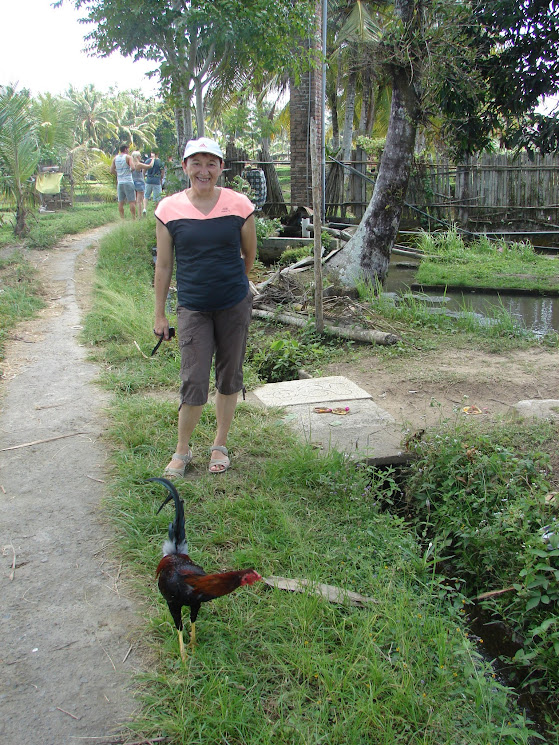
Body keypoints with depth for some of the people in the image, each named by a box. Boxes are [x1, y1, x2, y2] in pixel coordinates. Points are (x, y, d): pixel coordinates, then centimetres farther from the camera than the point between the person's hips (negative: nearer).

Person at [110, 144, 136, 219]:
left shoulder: (115, 158, 9)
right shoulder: (128, 157, -5)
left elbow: (112, 171, 7)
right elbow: (133, 168, -18)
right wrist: (130, 170, 3)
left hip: (120, 182, 5)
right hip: (128, 182, -5)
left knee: (121, 202, 7)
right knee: (132, 201, -2)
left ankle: (122, 219, 7)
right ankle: (133, 218, -5)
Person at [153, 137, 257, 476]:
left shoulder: (239, 206, -4)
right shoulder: (169, 209, -4)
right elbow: (163, 265, 3)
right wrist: (160, 314, 6)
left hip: (235, 307, 1)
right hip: (193, 308, -1)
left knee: (229, 378, 12)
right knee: (194, 383, -4)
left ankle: (220, 445, 31)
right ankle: (183, 451, 18)